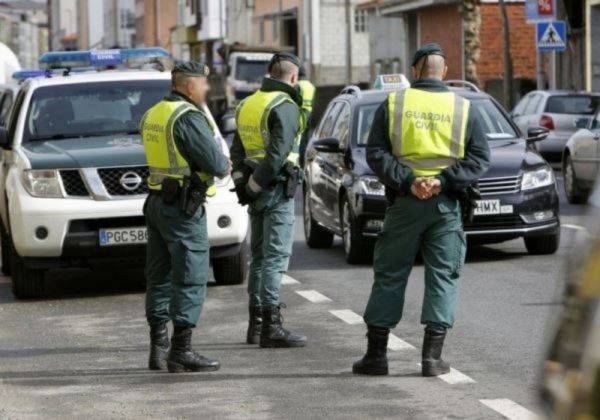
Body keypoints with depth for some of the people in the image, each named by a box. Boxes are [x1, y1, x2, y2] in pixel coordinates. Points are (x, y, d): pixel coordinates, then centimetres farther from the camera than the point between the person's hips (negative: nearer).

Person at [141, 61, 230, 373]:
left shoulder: (152, 115, 12)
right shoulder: (187, 118, -16)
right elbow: (215, 163, -20)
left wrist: (218, 164, 8)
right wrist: (225, 166, 3)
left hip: (157, 203, 9)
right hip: (183, 207, -9)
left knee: (160, 277, 12)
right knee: (191, 279, -5)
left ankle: (158, 347, 15)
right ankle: (181, 352, -6)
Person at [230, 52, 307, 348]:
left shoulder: (248, 104, 14)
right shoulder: (285, 107, -13)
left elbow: (237, 149, 13)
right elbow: (278, 153, -21)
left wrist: (241, 180, 5)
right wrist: (254, 186, -14)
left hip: (257, 192, 8)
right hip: (276, 190, -8)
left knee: (259, 256, 15)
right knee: (275, 257, -8)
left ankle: (256, 323, 19)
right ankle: (271, 327, -11)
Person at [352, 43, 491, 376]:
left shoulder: (393, 104, 3)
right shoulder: (463, 108, 3)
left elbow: (376, 153, -5)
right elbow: (480, 158, -3)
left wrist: (407, 181, -11)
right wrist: (443, 181, -10)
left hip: (404, 203, 0)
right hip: (446, 205, 0)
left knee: (389, 276, 8)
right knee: (443, 277, 5)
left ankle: (376, 355, 9)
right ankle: (432, 357, 0)